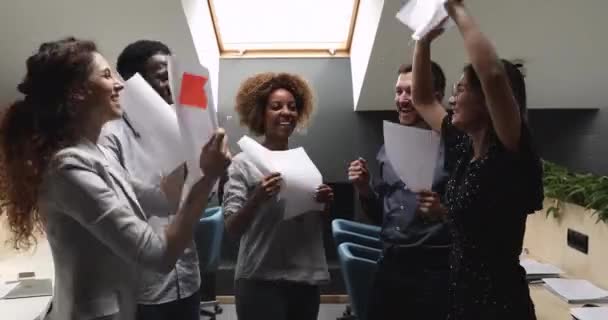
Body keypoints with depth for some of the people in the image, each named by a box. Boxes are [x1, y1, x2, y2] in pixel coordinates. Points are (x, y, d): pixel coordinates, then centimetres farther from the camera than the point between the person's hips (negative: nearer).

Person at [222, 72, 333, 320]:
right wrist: (257, 198, -26)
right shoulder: (244, 163, -6)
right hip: (261, 281, -4)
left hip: (306, 278, 5)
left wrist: (325, 204, -5)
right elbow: (232, 229, -10)